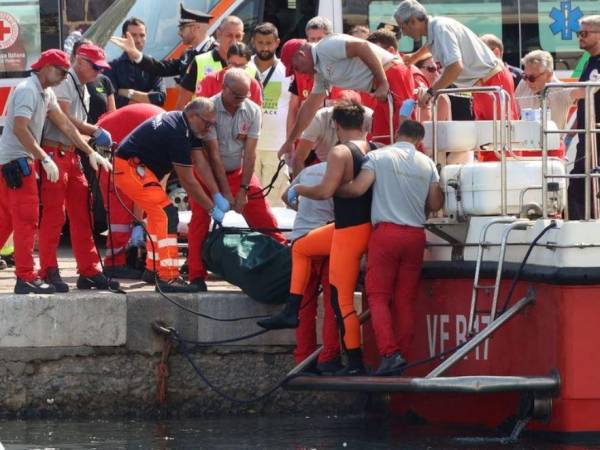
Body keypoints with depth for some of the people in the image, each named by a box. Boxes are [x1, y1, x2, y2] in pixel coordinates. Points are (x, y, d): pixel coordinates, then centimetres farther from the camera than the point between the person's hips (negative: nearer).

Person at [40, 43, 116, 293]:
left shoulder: (83, 90, 20)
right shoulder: (65, 82, -9)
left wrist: (93, 152, 3)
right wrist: (96, 131, -12)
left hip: (72, 156, 10)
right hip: (54, 153, -10)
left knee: (82, 214, 9)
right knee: (54, 214, -9)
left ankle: (89, 272, 12)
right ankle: (49, 271, -6)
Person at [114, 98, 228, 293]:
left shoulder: (187, 129, 7)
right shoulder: (177, 133, -24)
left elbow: (201, 165, 6)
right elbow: (188, 181, -19)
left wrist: (218, 196, -1)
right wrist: (212, 209, -12)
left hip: (137, 167, 11)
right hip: (129, 167, -11)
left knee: (158, 214, 21)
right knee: (166, 214, -17)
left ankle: (154, 269, 30)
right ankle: (167, 277, -23)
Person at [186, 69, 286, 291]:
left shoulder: (252, 111, -11)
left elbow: (249, 153, -11)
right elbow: (214, 154, -23)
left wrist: (243, 189, -16)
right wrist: (225, 192, -24)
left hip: (239, 171, 3)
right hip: (209, 173, -3)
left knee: (264, 219, -2)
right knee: (200, 221, -12)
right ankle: (196, 277, -9)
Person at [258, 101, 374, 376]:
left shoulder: (340, 153, -17)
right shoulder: (375, 151, 4)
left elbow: (325, 191, -25)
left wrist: (298, 190, -7)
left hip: (349, 231, -9)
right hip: (370, 226, 9)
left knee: (342, 301, -3)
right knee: (301, 247, 26)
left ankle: (355, 364, -1)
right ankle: (291, 312, 23)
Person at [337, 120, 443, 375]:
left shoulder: (379, 156, -2)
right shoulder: (427, 164, 9)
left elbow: (357, 188, -12)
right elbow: (435, 204, 9)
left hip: (386, 232, -3)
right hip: (415, 235, 3)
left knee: (378, 296, -2)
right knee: (405, 300, 8)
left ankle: (389, 354, -17)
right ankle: (402, 353, 5)